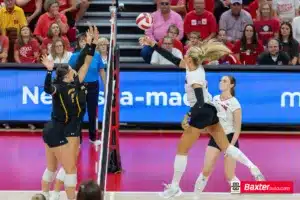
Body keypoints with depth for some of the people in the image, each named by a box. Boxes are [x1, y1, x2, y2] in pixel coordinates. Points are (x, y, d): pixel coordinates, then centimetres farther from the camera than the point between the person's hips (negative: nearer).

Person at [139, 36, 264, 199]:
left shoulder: (195, 77, -25)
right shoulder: (193, 66, -1)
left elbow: (200, 102, -30)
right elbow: (174, 60, 9)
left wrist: (188, 117, -35)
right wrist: (153, 45, 7)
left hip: (202, 113, -9)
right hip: (208, 111, 9)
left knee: (182, 150, 1)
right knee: (225, 146, 13)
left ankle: (175, 187, 8)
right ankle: (254, 169, 9)